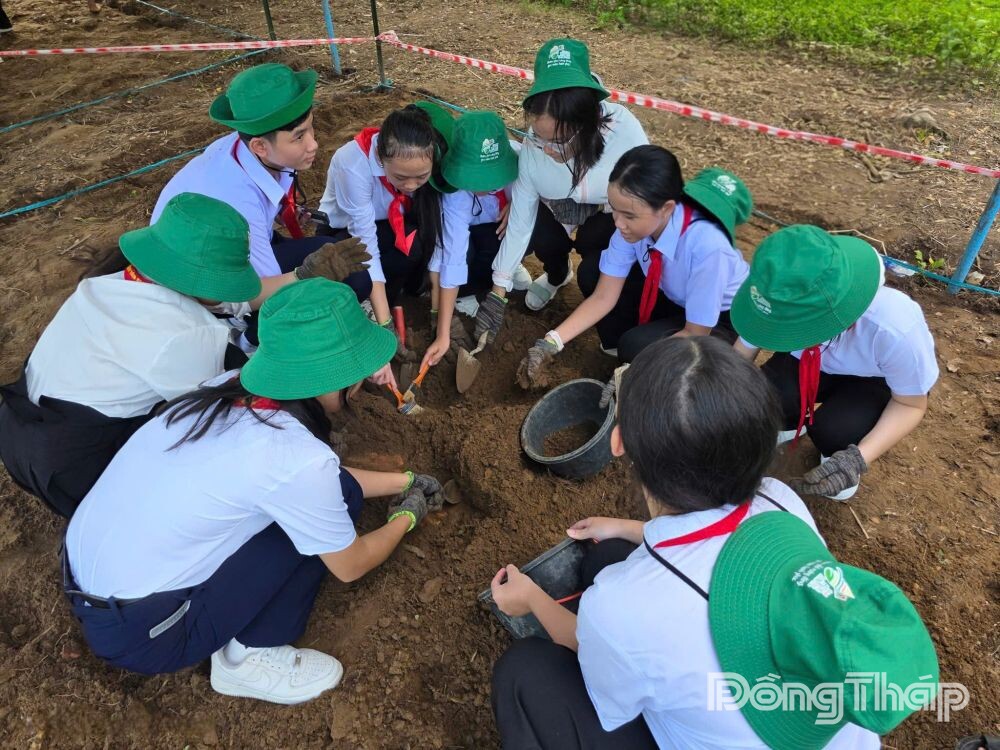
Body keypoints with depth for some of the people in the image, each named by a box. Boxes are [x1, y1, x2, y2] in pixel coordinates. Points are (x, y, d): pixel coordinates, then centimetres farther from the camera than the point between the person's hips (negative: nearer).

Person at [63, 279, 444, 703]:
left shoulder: (233, 390, -4)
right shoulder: (296, 457, -25)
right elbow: (350, 566, -6)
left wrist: (402, 481, 22)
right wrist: (405, 517, 12)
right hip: (134, 632, -7)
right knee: (336, 495, -10)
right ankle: (247, 656, 2)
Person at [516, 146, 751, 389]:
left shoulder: (706, 245, -39)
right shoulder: (636, 223, -23)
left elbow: (695, 334, -26)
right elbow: (603, 297, -14)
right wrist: (551, 343, -24)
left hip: (722, 320, -5)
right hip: (672, 295, 5)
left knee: (637, 348, -30)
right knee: (591, 271, -13)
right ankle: (622, 345, 2)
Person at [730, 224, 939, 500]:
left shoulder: (895, 329, -41)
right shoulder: (783, 303, -34)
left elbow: (911, 405, -21)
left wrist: (859, 458, -36)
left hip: (878, 380, -2)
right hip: (810, 363, 2)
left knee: (832, 432, -31)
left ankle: (843, 455, 9)